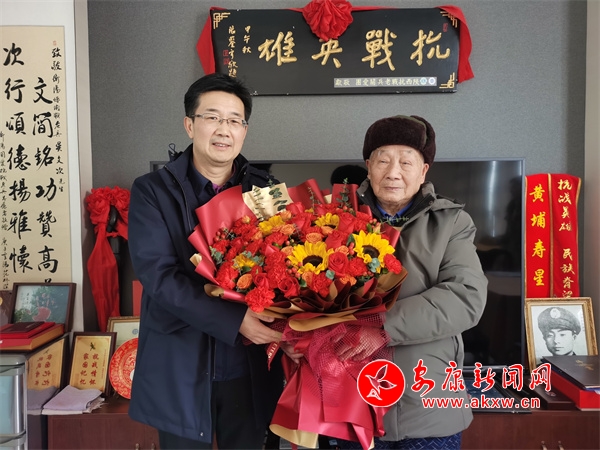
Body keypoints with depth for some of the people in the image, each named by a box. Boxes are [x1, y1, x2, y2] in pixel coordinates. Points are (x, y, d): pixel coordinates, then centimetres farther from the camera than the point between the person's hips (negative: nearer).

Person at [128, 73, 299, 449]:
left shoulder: (265, 191, 3)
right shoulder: (153, 191, -5)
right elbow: (158, 275, -15)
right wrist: (235, 320, -23)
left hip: (250, 369, 2)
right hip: (180, 369, -2)